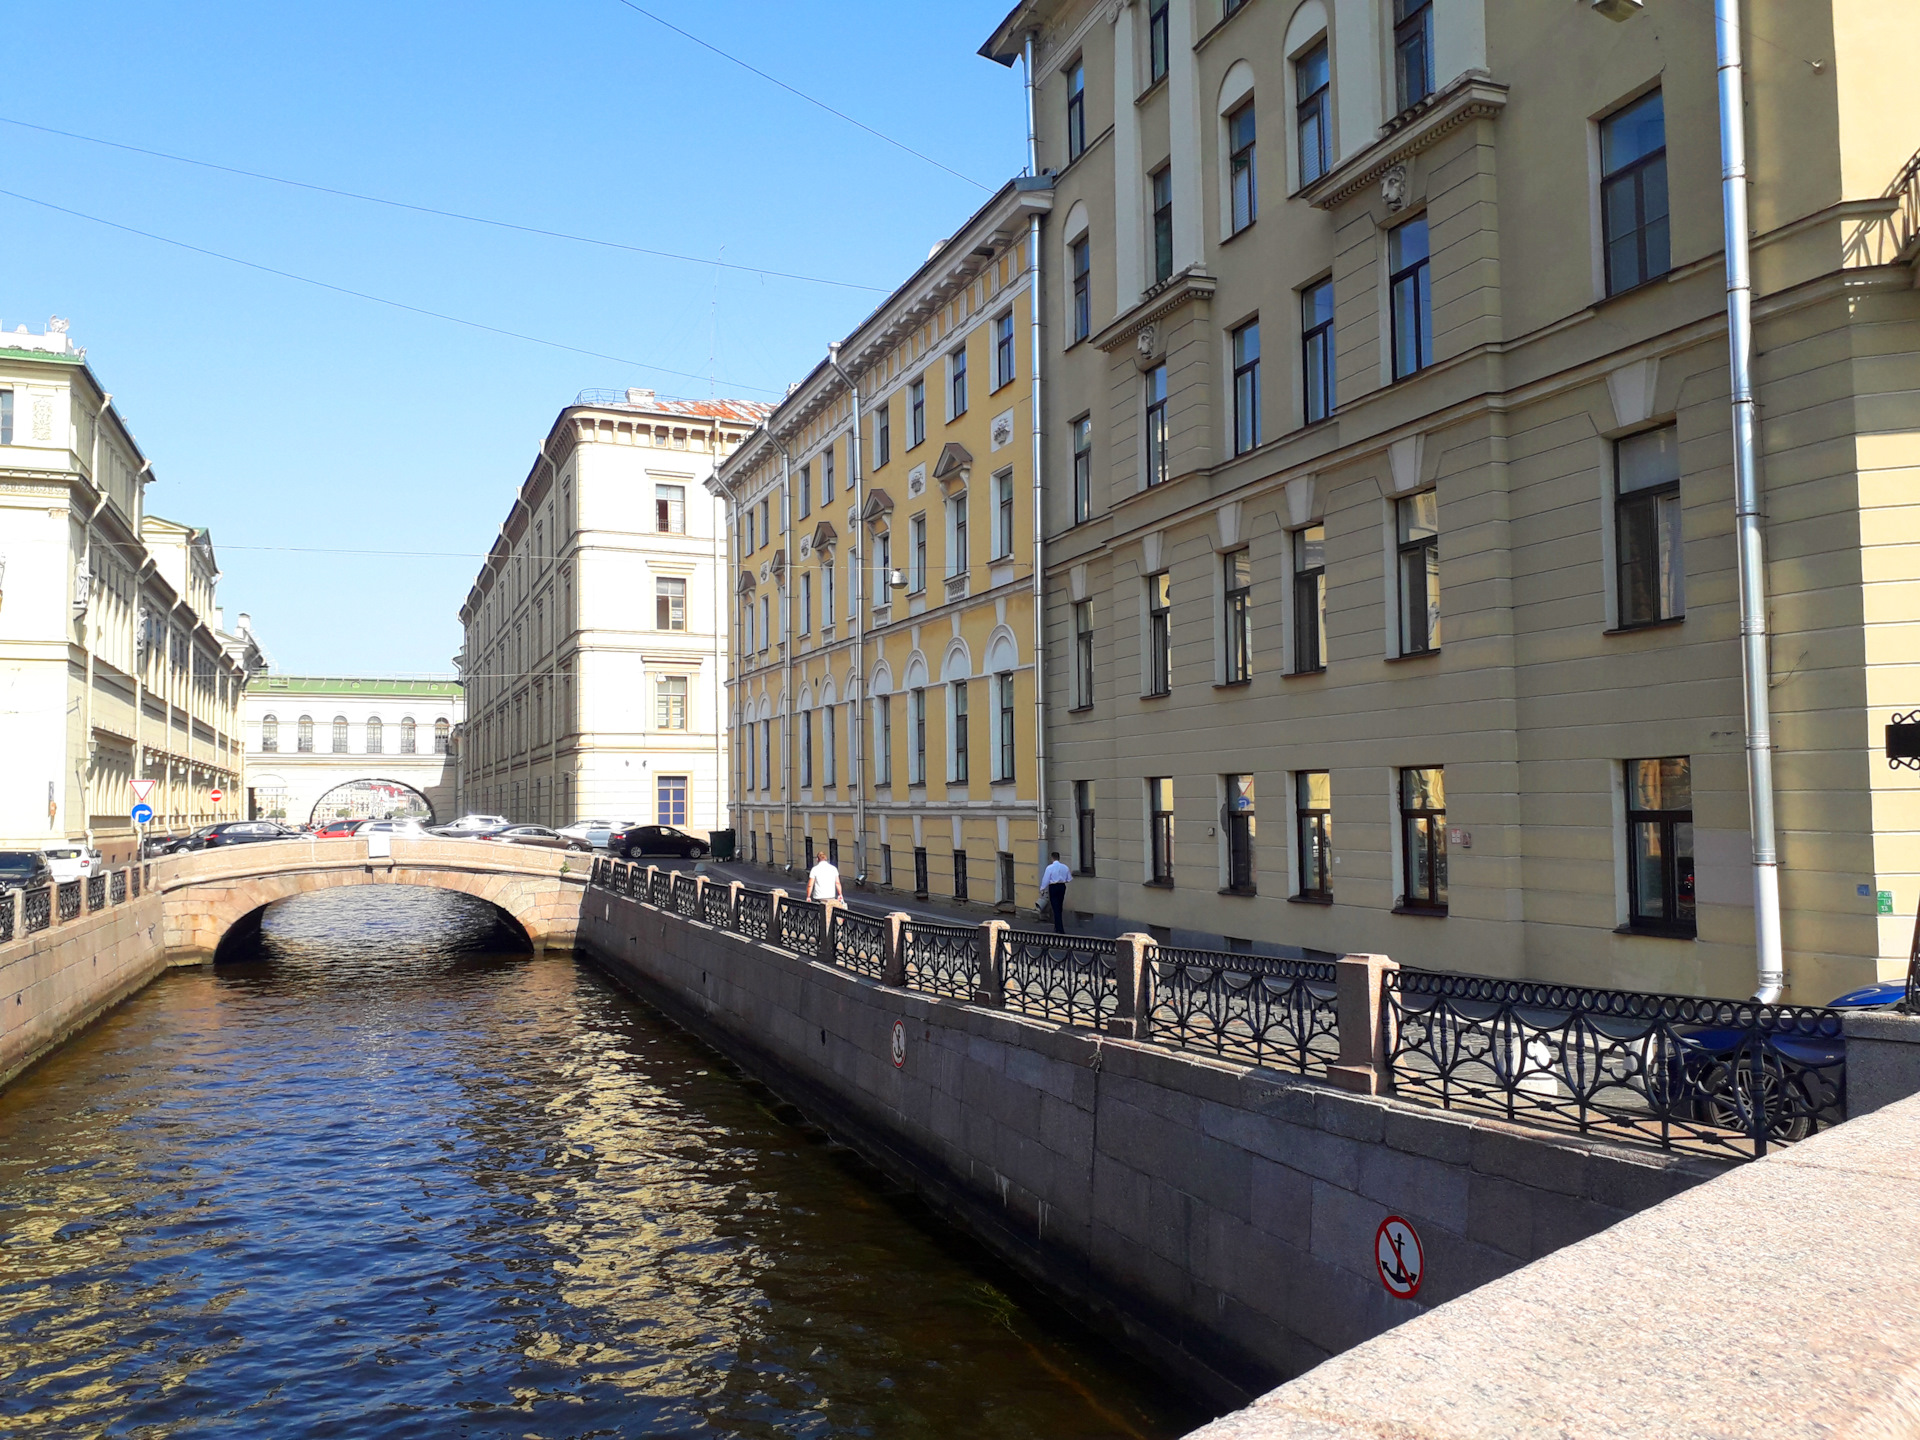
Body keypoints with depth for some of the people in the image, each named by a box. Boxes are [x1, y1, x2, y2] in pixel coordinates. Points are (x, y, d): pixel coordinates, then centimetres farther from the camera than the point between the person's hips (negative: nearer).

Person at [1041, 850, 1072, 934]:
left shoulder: (1049, 868, -11)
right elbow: (1069, 880, 7)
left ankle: (1060, 929, -7)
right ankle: (1057, 926, 30)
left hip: (1053, 887, -4)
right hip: (1062, 886, 4)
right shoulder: (1065, 867, 0)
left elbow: (1046, 880, -7)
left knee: (1056, 908, -2)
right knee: (1059, 907, 18)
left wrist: (1042, 889, 6)